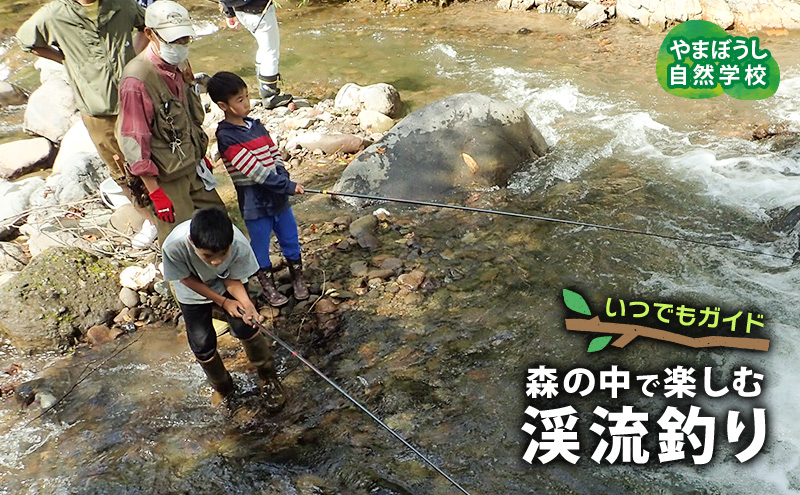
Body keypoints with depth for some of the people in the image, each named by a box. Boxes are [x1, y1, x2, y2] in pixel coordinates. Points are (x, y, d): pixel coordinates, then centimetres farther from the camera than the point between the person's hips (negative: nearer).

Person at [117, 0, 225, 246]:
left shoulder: (180, 64, 1)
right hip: (166, 178, -8)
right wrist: (155, 192, -20)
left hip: (192, 166, 8)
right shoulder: (136, 81, -25)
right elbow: (134, 143, -22)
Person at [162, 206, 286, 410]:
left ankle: (268, 378, 15)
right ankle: (223, 389, 26)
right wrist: (222, 301, -24)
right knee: (202, 345, -3)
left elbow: (232, 278, -20)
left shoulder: (239, 245, -38)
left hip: (225, 283, 0)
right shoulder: (173, 246, -41)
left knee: (244, 327, -11)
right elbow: (186, 279, -21)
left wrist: (246, 303, -38)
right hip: (194, 290, 0)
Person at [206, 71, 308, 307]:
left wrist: (282, 177, -10)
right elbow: (253, 169, -22)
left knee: (290, 238, 15)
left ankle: (297, 278, 34)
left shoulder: (256, 125, 6)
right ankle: (268, 287, 27)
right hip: (254, 202, -6)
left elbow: (275, 154, 10)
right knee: (260, 245, 10)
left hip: (278, 196, 6)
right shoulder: (226, 137, -17)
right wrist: (288, 186, -22)